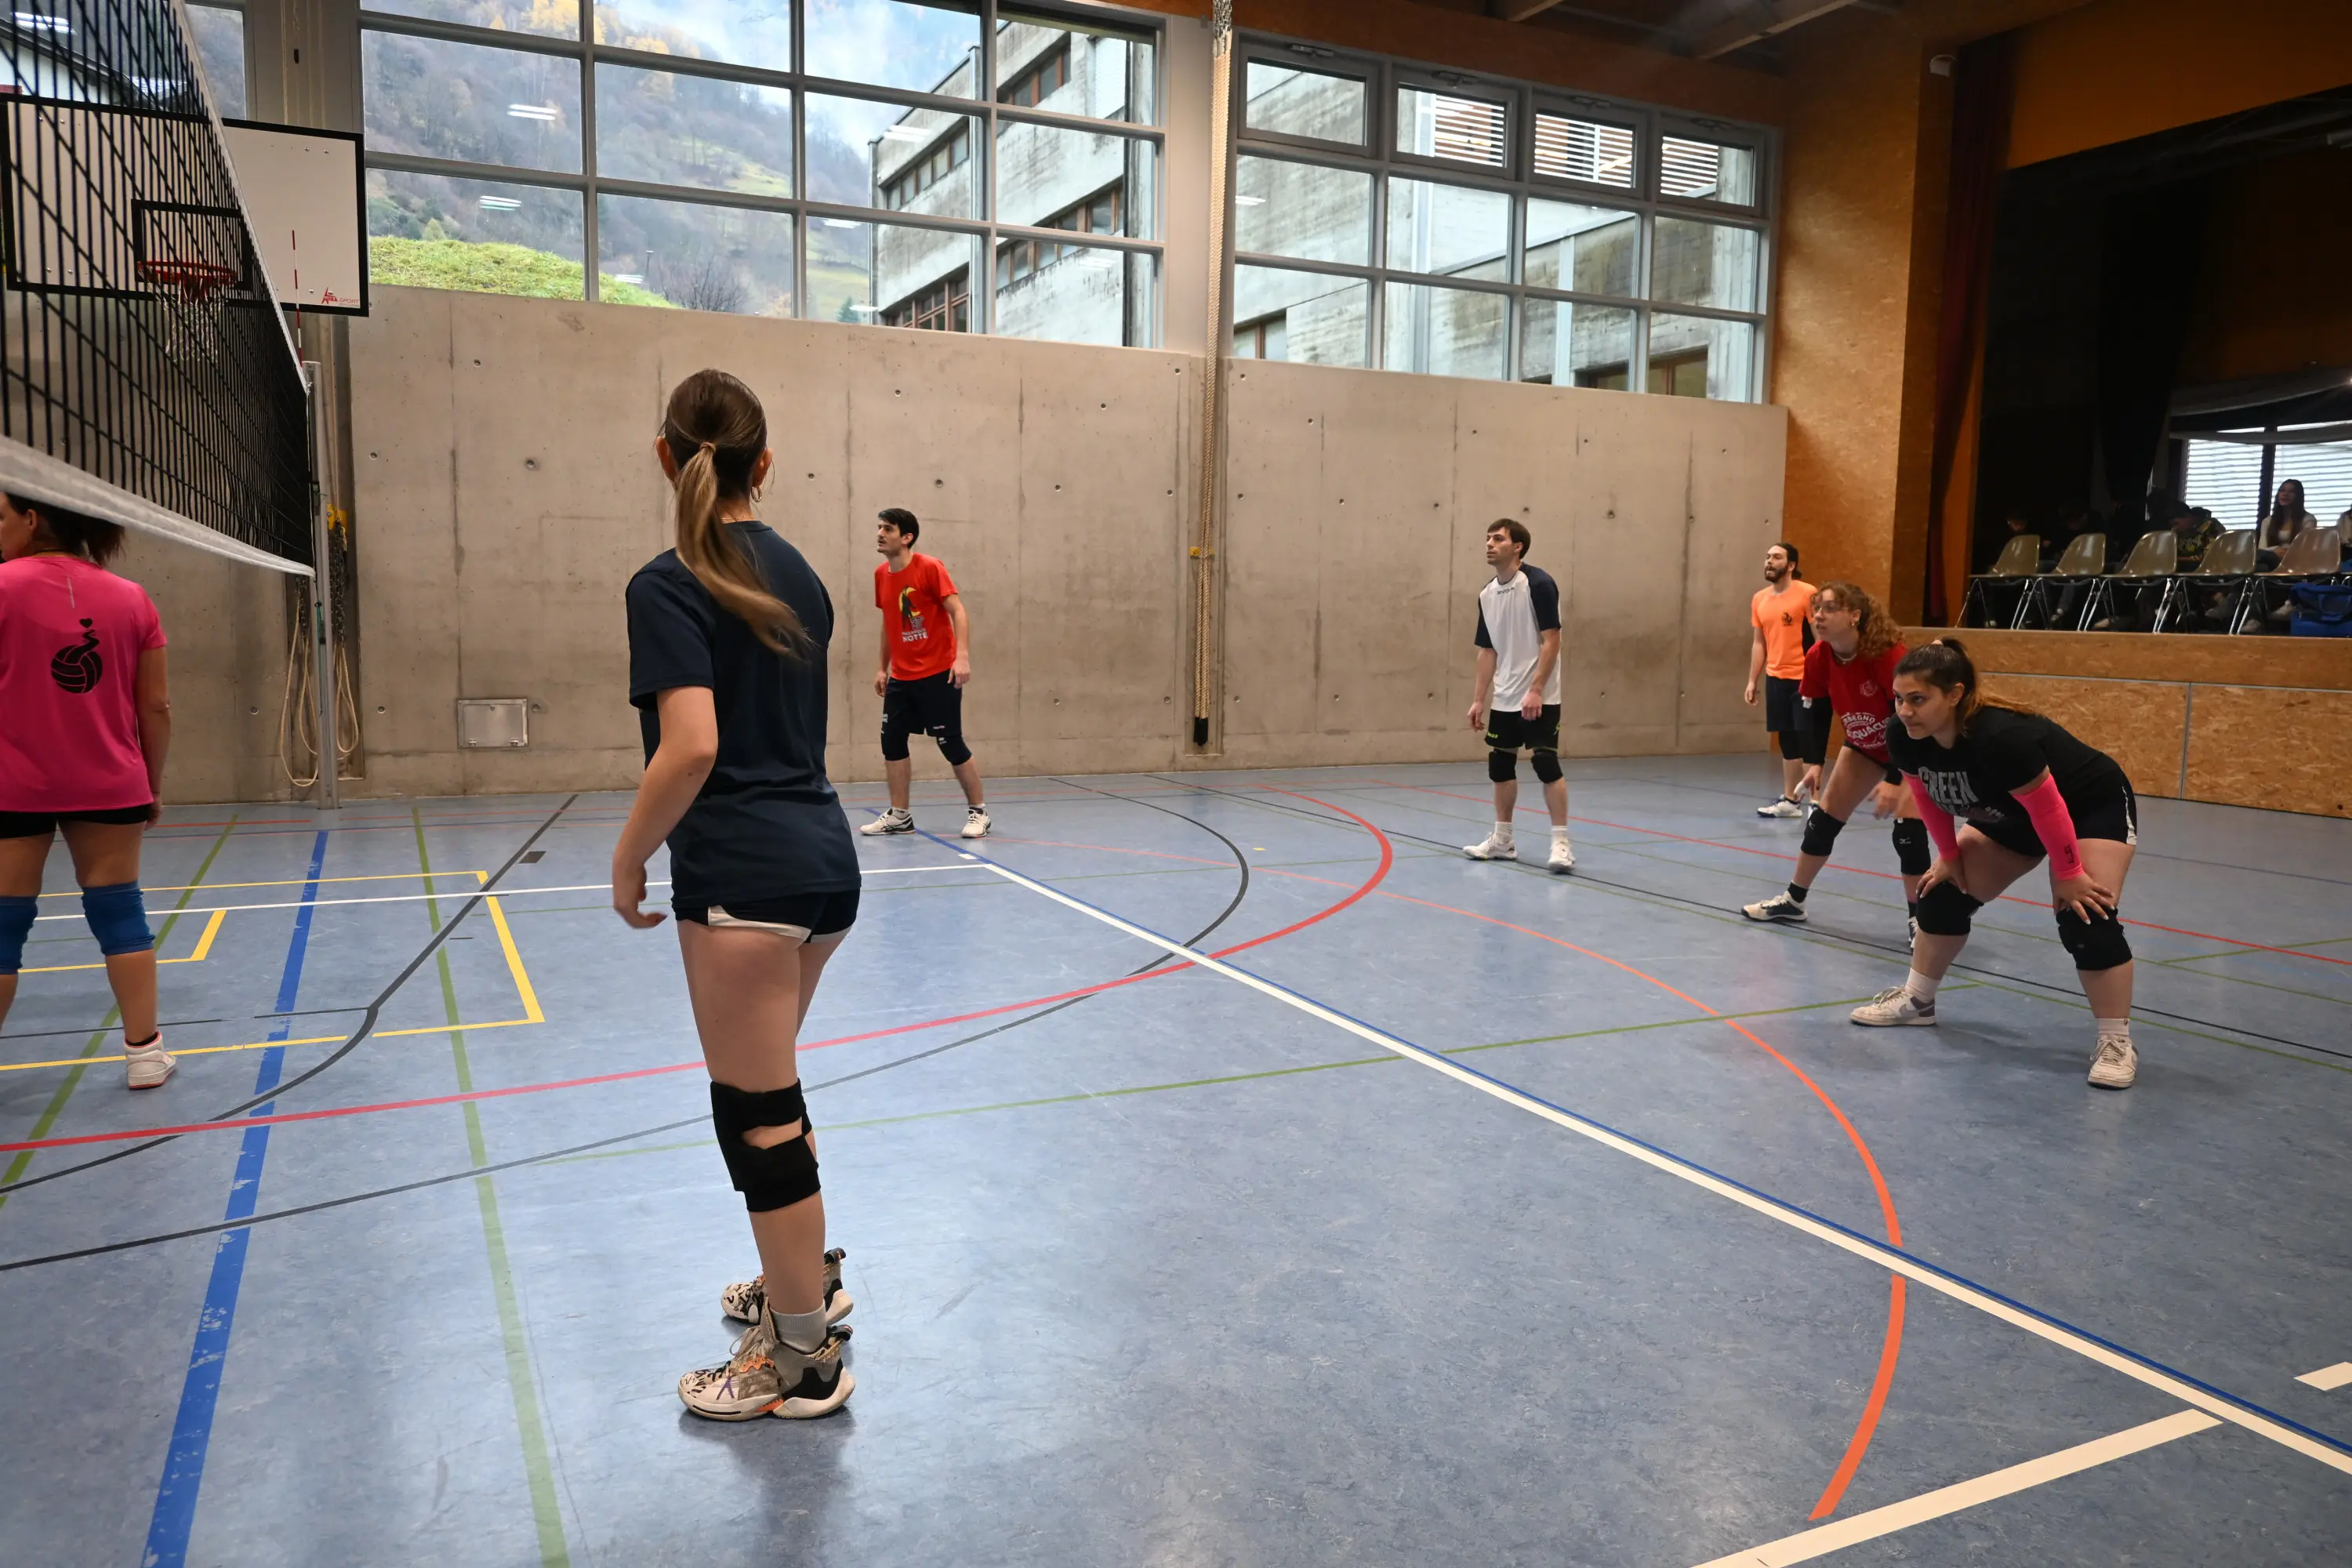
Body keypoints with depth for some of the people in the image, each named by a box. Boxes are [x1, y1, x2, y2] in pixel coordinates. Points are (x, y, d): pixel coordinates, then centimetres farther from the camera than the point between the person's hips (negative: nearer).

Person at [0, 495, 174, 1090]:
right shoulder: (130, 598, 2)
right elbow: (156, 706, 3)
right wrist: (153, 782, 13)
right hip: (110, 786, 3)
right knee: (119, 911, 8)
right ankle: (144, 1052, 10)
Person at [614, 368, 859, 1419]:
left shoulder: (668, 585, -12)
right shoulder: (796, 572, 10)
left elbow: (692, 746, -23)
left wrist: (629, 859, -10)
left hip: (743, 876, -8)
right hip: (826, 859, 8)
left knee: (759, 1114, 3)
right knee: (765, 1089, 24)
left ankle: (805, 1362, 15)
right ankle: (802, 1279, 40)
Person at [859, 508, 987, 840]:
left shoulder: (930, 567, -12)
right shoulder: (881, 575, 7)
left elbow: (958, 612, -16)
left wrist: (962, 656, -28)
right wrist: (883, 668, 17)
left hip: (938, 673, -7)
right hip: (901, 676, 7)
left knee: (951, 744, -3)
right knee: (892, 742, 4)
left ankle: (978, 812, 11)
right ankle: (900, 815, 15)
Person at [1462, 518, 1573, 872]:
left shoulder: (1538, 583, -13)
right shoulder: (1487, 594, 7)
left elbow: (1551, 641, -16)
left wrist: (1536, 690, -22)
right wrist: (1479, 699, 10)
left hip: (1539, 698, -7)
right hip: (1503, 699, 7)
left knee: (1545, 763, -10)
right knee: (1500, 764, 10)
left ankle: (1560, 842, -2)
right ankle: (1502, 840, 21)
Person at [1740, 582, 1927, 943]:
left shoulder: (1889, 655, -35)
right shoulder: (1817, 658, -18)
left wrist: (1895, 782, -34)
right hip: (1864, 747, 6)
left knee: (1908, 827, -19)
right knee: (1824, 818, 6)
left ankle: (1920, 920, -5)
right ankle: (1793, 900, 21)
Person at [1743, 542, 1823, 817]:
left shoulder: (1807, 594, -9)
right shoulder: (1759, 599, 11)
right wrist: (1752, 680, 14)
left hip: (1805, 679, -6)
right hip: (1776, 679, 6)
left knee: (1809, 741, -4)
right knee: (1788, 742, 12)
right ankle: (1790, 801, 18)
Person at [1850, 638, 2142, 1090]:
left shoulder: (2001, 737, -42)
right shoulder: (1906, 741, -22)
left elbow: (2048, 808, -31)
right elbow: (1930, 799, -2)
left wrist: (2068, 874, -21)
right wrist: (1950, 856, 4)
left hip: (2095, 807, -7)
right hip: (2012, 814, 8)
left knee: (2085, 918, -20)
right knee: (1944, 892, 7)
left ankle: (2116, 1043, -11)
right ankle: (1916, 999, 24)